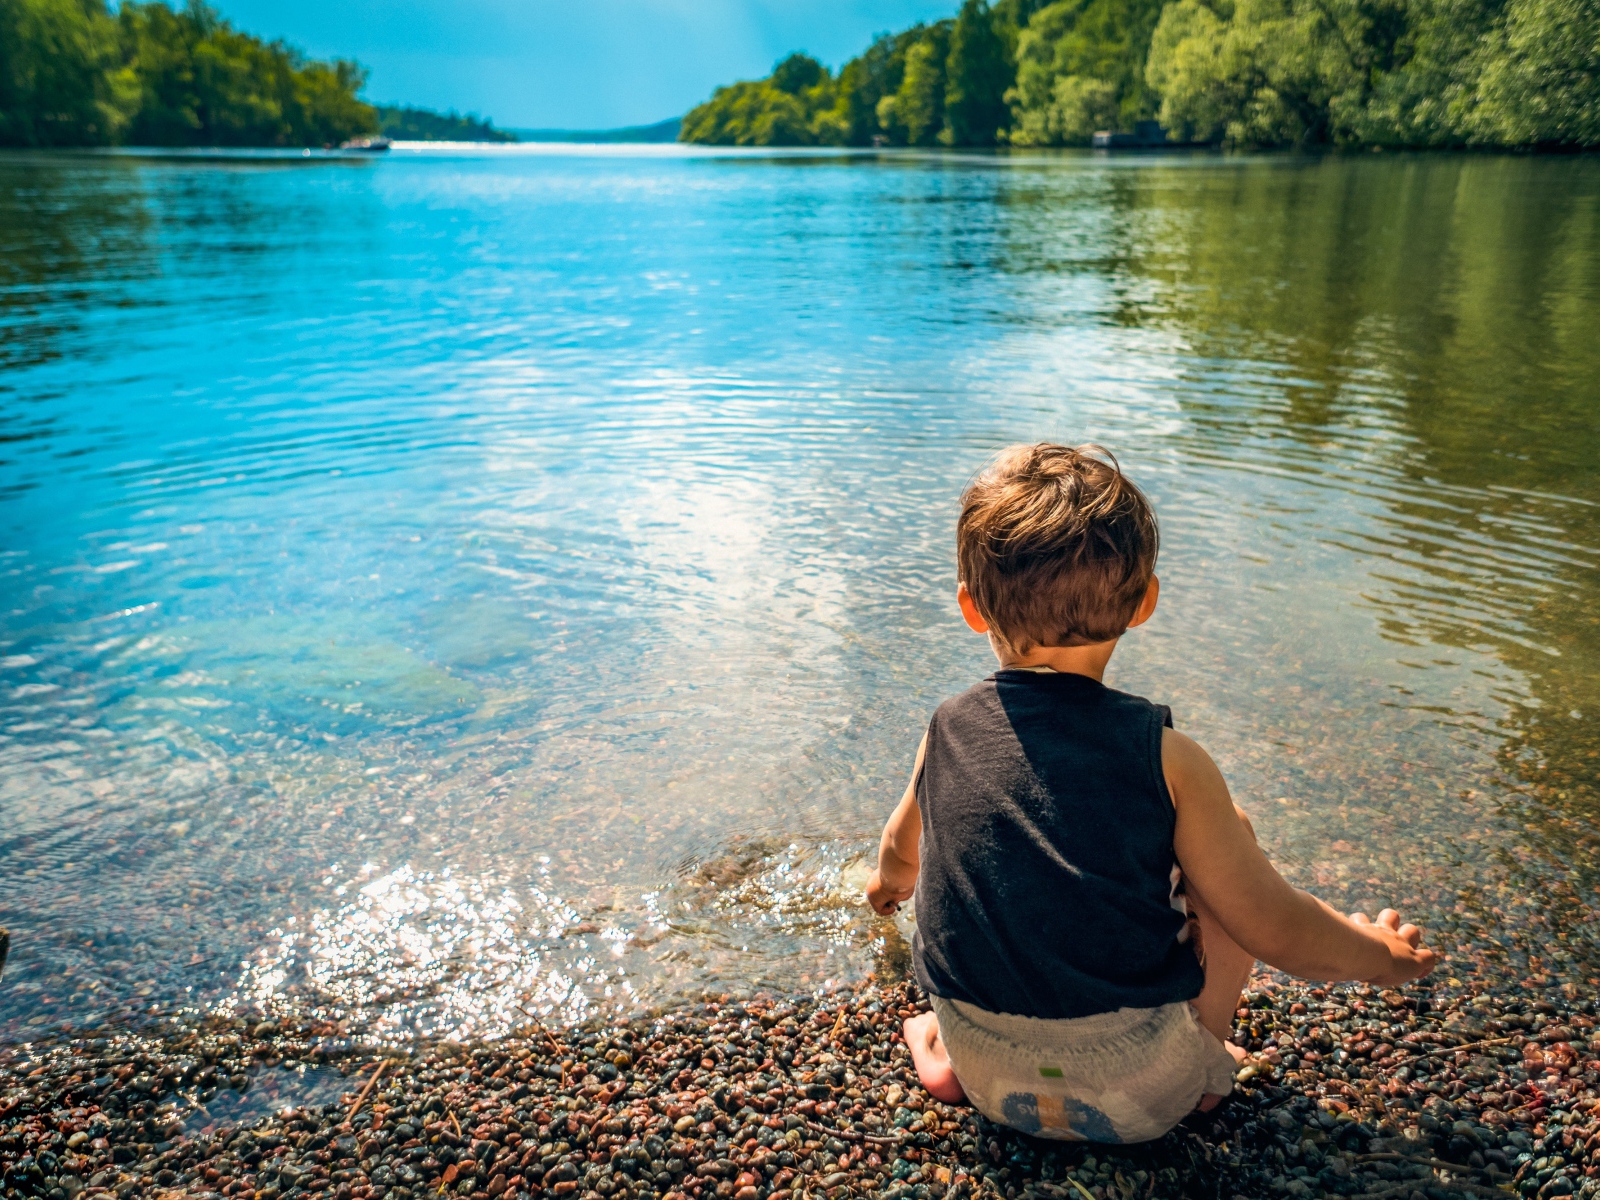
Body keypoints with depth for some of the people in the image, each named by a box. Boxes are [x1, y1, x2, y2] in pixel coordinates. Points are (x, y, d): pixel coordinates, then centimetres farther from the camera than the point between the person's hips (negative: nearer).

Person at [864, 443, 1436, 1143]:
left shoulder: (948, 733, -6)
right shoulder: (1164, 758, -16)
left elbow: (903, 847, 15)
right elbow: (1276, 930, -8)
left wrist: (891, 879, 40)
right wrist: (1381, 956, 14)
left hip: (991, 1081, 3)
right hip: (1137, 1097, -2)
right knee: (1226, 832, 11)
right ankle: (1204, 1061, 20)